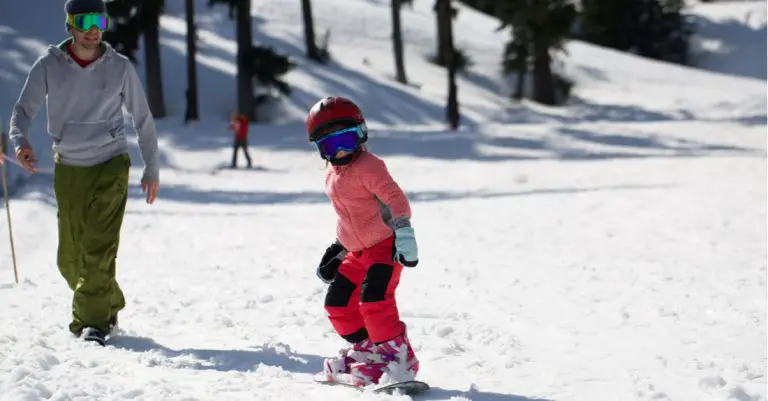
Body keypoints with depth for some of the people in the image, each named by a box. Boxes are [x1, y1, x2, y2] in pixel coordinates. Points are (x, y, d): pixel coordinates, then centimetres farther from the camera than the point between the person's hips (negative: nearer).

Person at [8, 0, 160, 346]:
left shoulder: (120, 68, -3)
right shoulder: (49, 66, -3)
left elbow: (143, 119, 7)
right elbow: (23, 110, -2)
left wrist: (152, 169, 10)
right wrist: (20, 141, -24)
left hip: (111, 164, -2)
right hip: (68, 168, 2)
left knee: (99, 246, -15)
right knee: (70, 257, 5)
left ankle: (93, 320, -11)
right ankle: (108, 305, 27)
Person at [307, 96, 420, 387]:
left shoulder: (368, 166, -16)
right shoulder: (332, 175, 12)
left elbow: (395, 198, -24)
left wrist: (404, 234, -31)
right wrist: (337, 248, 22)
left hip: (385, 245, -9)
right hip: (358, 251, 9)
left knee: (374, 298, -24)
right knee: (338, 303, 8)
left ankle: (398, 356, -16)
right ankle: (367, 347, 24)